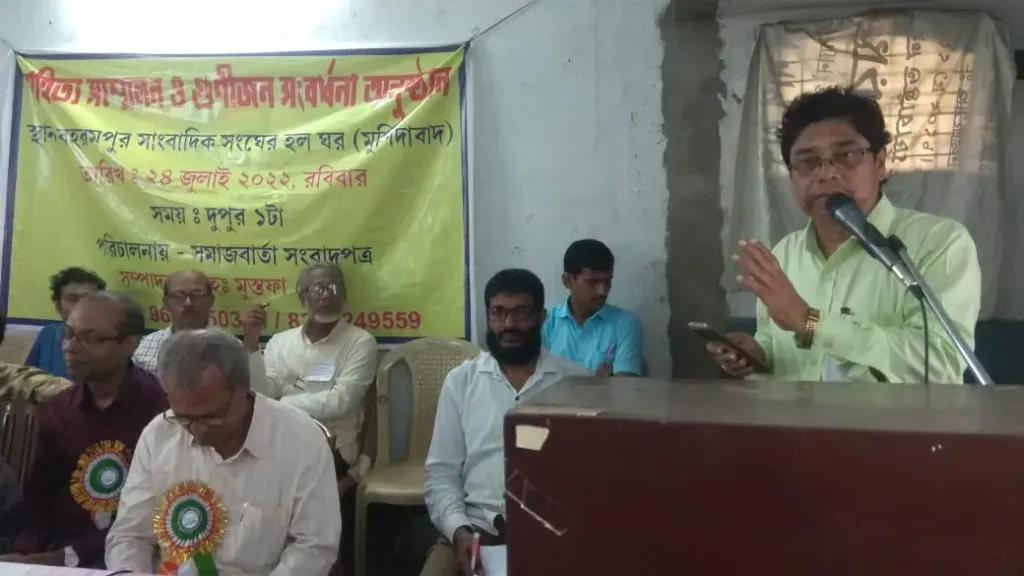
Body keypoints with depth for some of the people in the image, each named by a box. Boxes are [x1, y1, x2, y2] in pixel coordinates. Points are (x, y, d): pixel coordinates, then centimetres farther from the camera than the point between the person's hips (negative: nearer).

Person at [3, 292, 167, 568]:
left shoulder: (161, 407, -10)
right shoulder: (56, 410, 10)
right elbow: (39, 501, 11)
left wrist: (69, 556, -15)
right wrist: (24, 553, -9)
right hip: (56, 553, 3)